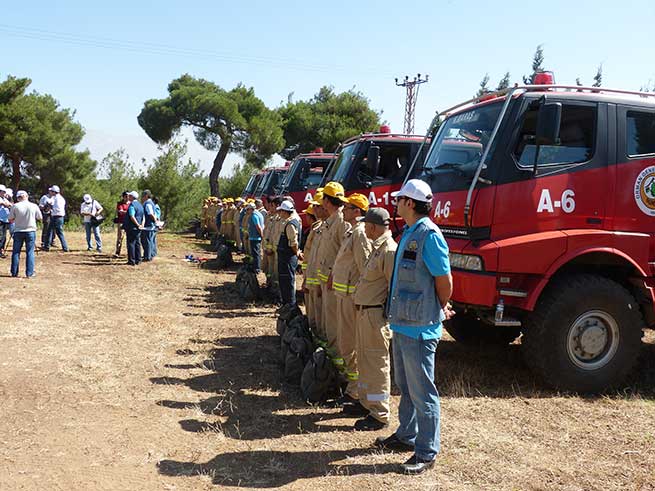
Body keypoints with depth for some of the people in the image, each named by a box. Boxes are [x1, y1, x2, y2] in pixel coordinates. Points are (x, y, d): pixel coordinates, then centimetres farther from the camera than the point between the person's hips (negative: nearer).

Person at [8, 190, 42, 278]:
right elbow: (40, 217, 6)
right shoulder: (34, 206, -4)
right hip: (30, 231, 0)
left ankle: (14, 273, 11)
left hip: (18, 231, 0)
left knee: (16, 252, 9)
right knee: (30, 252, 4)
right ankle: (29, 273, 2)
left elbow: (10, 220, -2)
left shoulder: (15, 206, -5)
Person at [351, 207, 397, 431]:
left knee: (377, 364, -3)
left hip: (375, 315, -11)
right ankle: (366, 402, 34)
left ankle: (380, 415, 5)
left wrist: (387, 316, -19)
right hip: (364, 312, 11)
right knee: (365, 361, 20)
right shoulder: (377, 248, 15)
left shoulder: (389, 251, -18)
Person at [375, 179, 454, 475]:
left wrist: (440, 310, 1)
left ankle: (427, 453, 10)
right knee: (405, 385, 21)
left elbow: (444, 280, -15)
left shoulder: (428, 235, -18)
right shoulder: (409, 232, 11)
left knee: (422, 392, 0)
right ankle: (406, 436, 36)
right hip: (402, 323, 10)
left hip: (419, 327, -10)